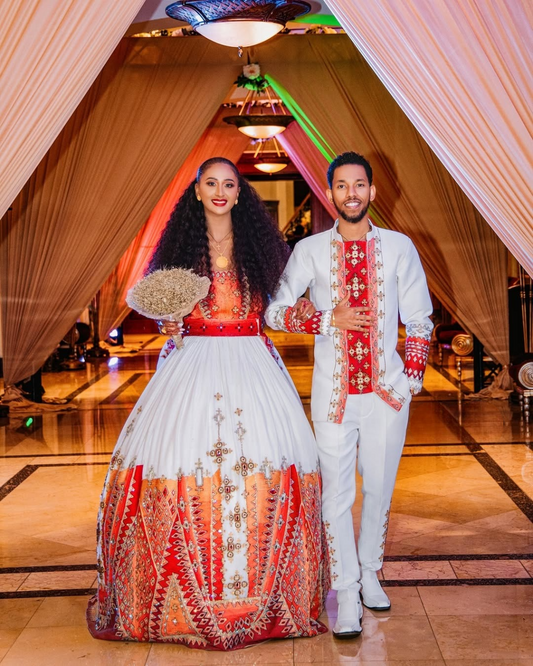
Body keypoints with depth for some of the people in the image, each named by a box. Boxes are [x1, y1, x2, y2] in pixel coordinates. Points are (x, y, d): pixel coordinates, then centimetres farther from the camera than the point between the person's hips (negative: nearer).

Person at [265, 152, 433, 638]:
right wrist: (329, 319, -12)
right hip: (333, 392, -1)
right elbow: (274, 311, 1)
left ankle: (370, 574, 31)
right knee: (337, 493, 0)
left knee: (379, 488, 11)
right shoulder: (310, 250, 2)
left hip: (387, 390, 1)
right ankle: (347, 595, 10)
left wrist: (412, 377, -1)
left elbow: (419, 320, 8)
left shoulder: (399, 247, 4)